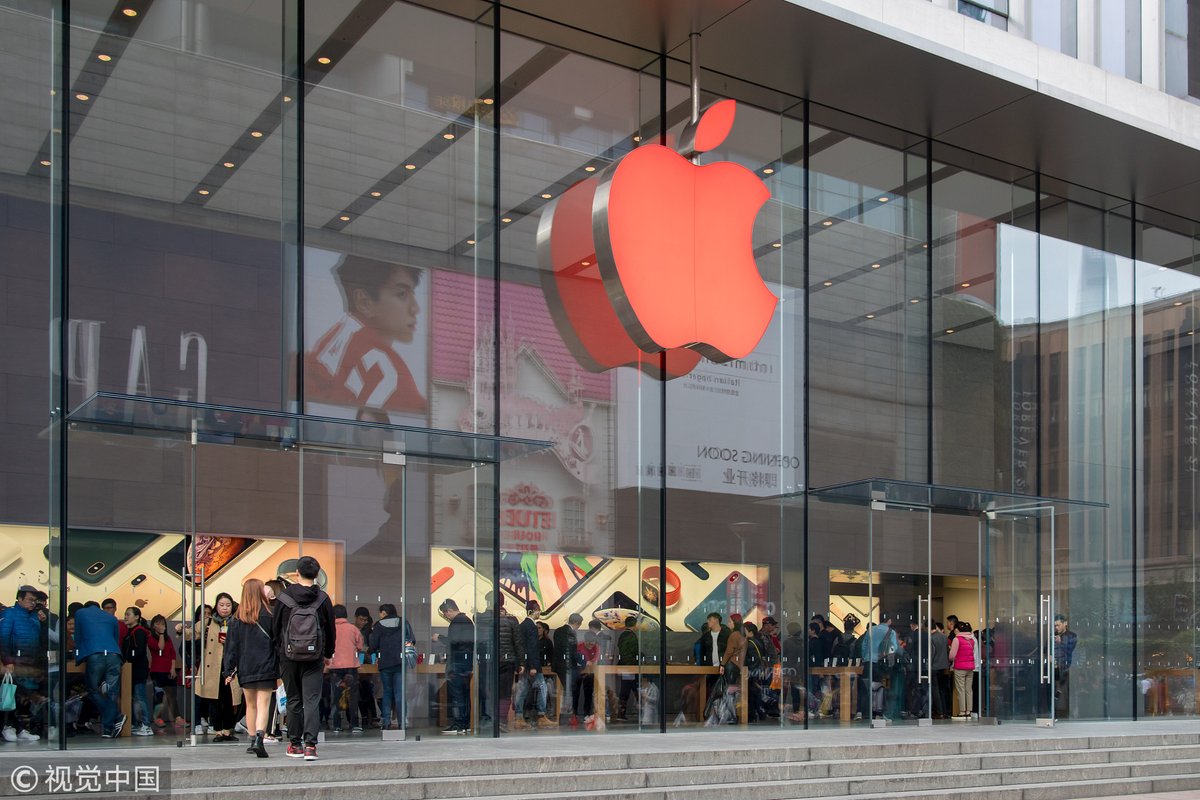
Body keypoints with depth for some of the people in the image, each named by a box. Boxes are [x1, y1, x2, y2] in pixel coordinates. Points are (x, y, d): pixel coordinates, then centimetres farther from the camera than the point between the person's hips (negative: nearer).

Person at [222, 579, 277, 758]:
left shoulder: (237, 619, 1)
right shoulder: (267, 616, -7)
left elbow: (231, 645, 2)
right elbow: (276, 641, -4)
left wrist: (229, 671, 7)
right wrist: (279, 667, 6)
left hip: (245, 669, 3)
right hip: (265, 668, -3)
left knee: (250, 705, 17)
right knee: (263, 705, -5)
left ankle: (253, 741, 23)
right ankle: (259, 738, -22)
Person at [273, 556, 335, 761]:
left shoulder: (283, 598, -3)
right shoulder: (322, 599, -3)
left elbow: (275, 628, 4)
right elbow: (330, 629, 5)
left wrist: (279, 651, 16)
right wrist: (328, 654, 18)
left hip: (289, 658, 1)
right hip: (314, 658, -1)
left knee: (293, 701, 11)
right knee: (312, 701, -1)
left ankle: (295, 744, 16)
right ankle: (310, 744, -12)